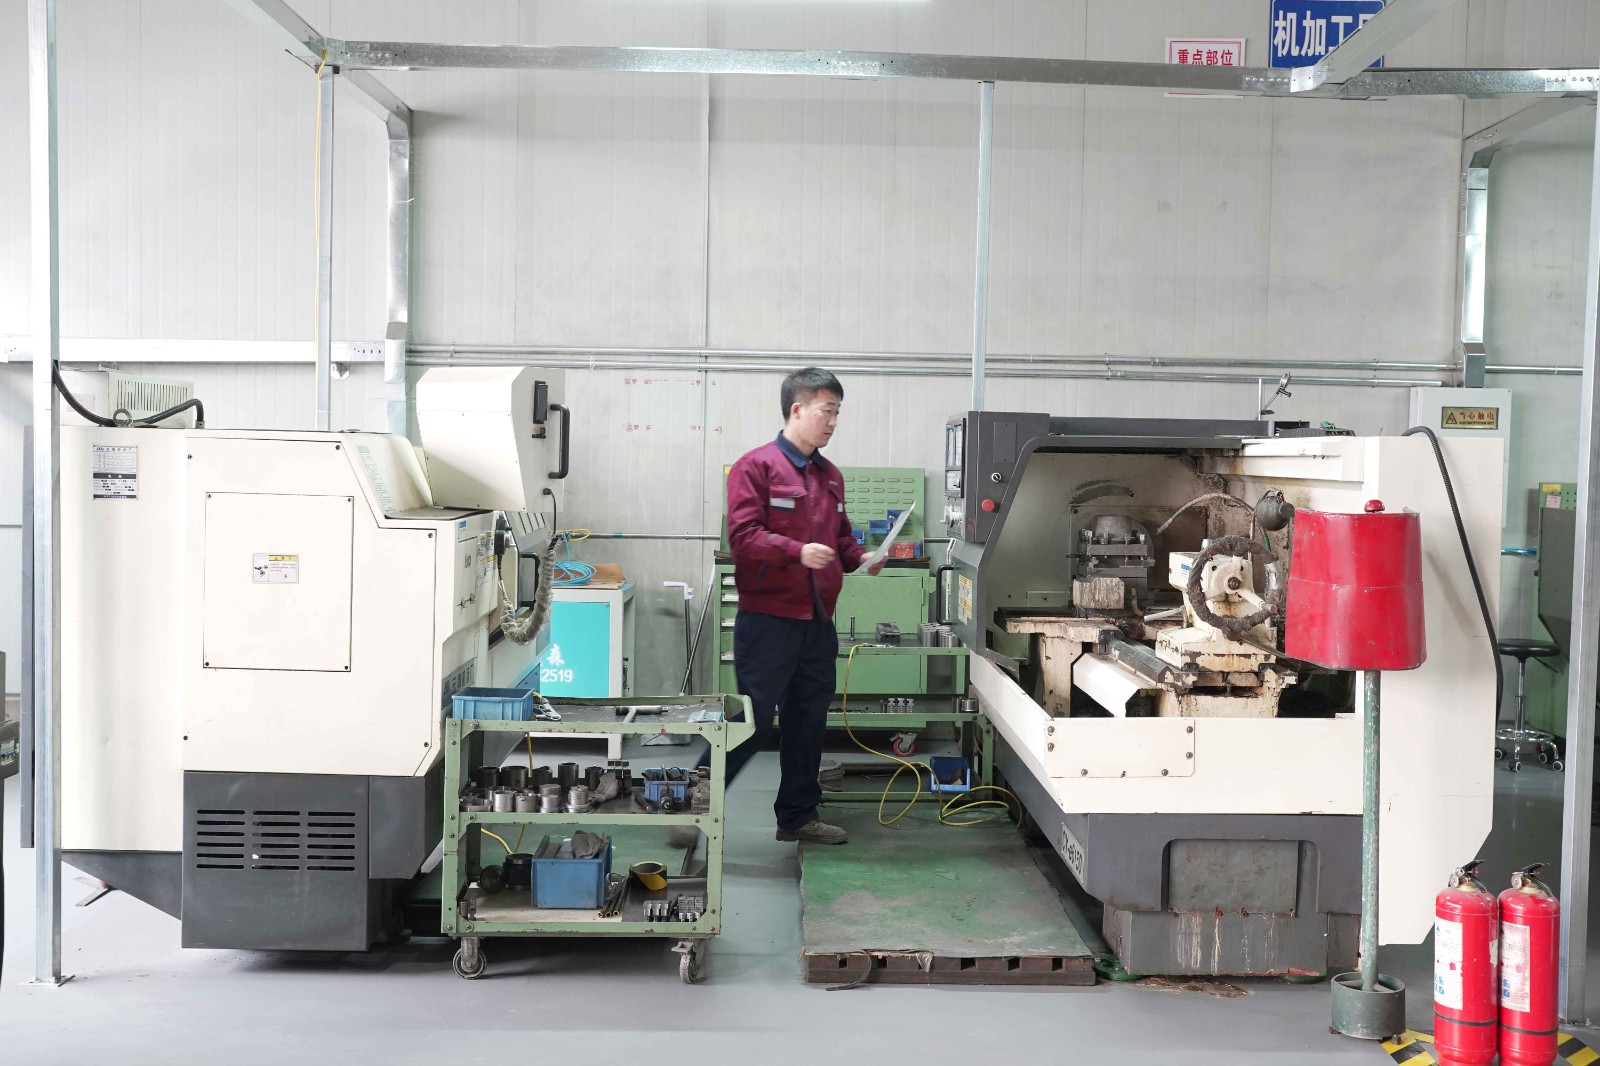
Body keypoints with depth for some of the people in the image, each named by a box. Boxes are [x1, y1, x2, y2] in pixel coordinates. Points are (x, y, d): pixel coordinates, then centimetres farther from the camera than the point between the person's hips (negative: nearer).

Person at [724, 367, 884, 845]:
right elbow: (743, 536, -16)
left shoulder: (830, 476, 14)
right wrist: (798, 551, -26)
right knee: (752, 721, -5)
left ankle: (798, 815, 27)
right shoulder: (756, 467, -8)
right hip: (767, 621, -7)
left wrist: (859, 556, 4)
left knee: (808, 722, 14)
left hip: (818, 622, 8)